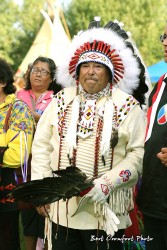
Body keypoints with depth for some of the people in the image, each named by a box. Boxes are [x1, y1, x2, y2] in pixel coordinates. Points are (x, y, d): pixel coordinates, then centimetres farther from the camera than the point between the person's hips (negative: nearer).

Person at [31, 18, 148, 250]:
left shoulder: (127, 106, 0)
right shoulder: (61, 101, 8)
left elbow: (139, 153, -6)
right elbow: (42, 145, 8)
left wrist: (108, 183, -17)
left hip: (106, 210, -2)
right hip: (61, 207, 3)